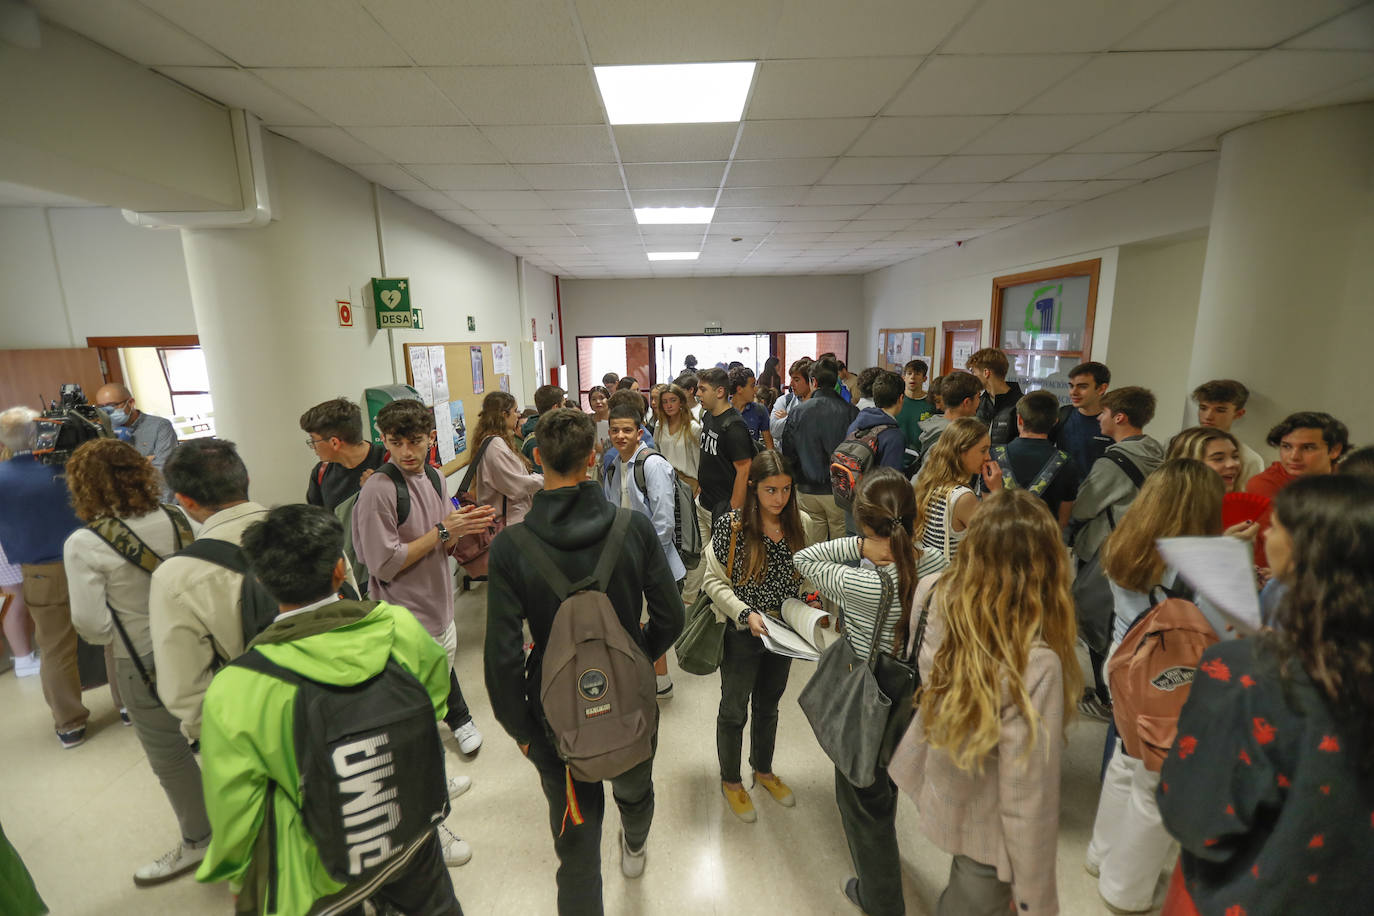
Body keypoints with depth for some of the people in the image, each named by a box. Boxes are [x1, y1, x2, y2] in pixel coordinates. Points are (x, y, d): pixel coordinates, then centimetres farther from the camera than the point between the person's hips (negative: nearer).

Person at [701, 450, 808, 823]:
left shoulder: (799, 524, -9)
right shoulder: (730, 526, -21)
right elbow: (714, 581, -15)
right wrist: (746, 613, -26)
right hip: (742, 635, -4)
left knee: (769, 705, 26)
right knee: (734, 711, 16)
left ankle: (763, 770, 51)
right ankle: (730, 781, 42)